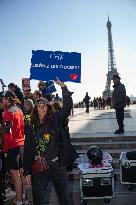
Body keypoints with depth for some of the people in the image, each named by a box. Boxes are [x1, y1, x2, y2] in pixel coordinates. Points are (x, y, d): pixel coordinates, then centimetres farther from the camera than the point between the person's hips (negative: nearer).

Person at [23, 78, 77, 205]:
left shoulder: (55, 120, 1)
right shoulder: (31, 127, 0)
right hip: (39, 168, 1)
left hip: (58, 166, 0)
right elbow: (27, 151, 0)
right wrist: (27, 172, -3)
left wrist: (63, 87, -13)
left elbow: (68, 105, -7)